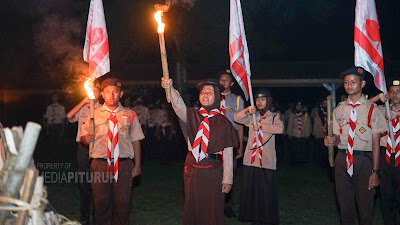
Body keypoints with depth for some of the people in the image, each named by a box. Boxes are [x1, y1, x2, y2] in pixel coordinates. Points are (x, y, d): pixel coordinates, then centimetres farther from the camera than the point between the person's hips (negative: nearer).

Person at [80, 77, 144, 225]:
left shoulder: (129, 115, 9)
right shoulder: (95, 114, 10)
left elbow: (136, 141, 8)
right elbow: (83, 137, 9)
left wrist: (137, 166, 4)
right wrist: (86, 138, -16)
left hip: (124, 164, 0)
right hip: (100, 164, 0)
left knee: (123, 202, 2)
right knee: (101, 202, 2)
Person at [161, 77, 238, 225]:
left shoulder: (223, 123, 0)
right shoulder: (193, 116, 4)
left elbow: (228, 153, -2)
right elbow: (179, 105, -18)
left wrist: (227, 179, -5)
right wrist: (170, 88, -37)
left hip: (214, 171, -2)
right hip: (192, 169, 2)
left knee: (213, 211, 3)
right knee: (192, 208, 8)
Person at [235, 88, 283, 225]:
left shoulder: (274, 116, 6)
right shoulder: (252, 116, 14)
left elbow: (280, 129, -14)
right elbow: (236, 118, -1)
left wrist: (261, 126, -17)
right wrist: (247, 110, -18)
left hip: (267, 161, -3)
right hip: (251, 160, 3)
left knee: (267, 191, -2)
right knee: (251, 190, 4)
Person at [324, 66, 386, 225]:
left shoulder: (371, 109, -1)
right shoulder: (339, 109, 10)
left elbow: (376, 142, -4)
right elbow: (338, 137, 12)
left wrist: (375, 171, -9)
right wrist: (331, 141, -13)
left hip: (364, 160, -3)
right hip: (342, 159, 3)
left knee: (365, 210, 1)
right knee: (345, 208, 9)